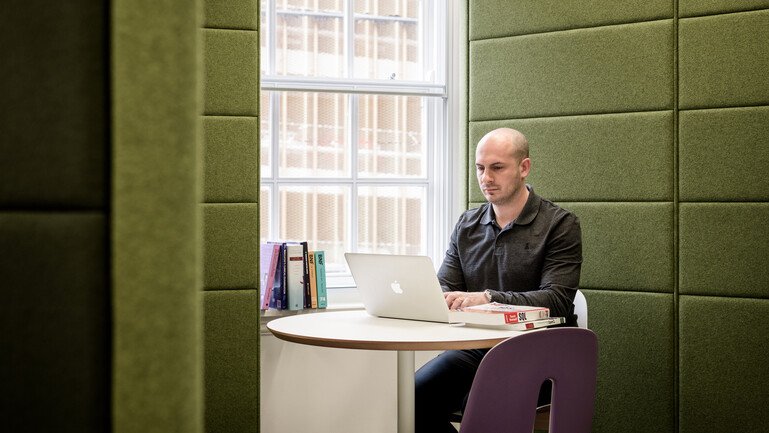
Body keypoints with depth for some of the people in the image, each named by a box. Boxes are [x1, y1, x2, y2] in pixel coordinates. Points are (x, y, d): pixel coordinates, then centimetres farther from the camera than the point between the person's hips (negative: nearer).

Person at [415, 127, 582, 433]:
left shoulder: (560, 225, -2)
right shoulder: (467, 225, 15)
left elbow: (557, 300, -14)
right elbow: (445, 287, 13)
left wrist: (488, 298, -26)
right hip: (475, 347, 5)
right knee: (416, 395, -21)